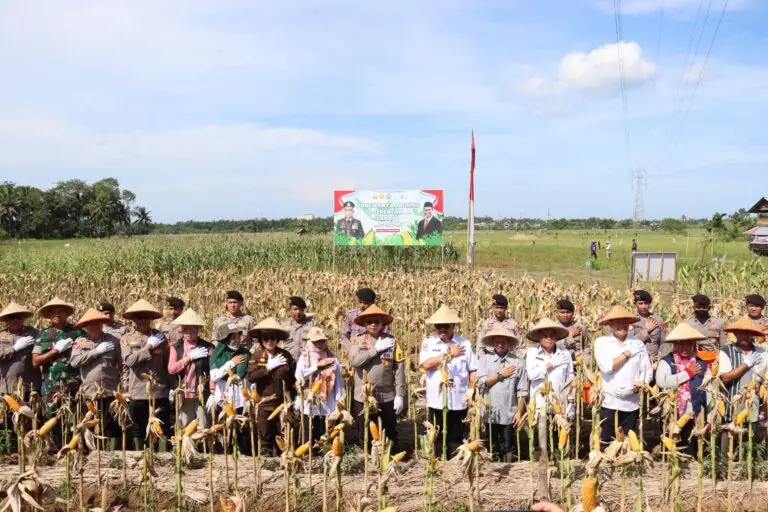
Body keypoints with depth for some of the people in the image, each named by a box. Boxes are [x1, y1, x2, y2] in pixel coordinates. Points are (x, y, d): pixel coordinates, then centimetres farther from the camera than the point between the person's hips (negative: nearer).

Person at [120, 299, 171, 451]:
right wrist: (149, 347, -12)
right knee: (138, 429, 11)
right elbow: (129, 360, -12)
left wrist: (171, 385, 4)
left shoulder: (159, 336, 7)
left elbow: (168, 363, 8)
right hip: (137, 392, 0)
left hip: (160, 391, 0)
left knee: (163, 428, 3)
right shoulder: (126, 338, 4)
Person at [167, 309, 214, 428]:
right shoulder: (176, 347, 8)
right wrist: (190, 357, -10)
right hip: (183, 396, 2)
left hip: (202, 394, -2)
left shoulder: (207, 347, 0)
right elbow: (171, 369, -4)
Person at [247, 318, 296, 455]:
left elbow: (294, 377, 0)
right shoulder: (256, 356, -2)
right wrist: (268, 367, -18)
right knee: (265, 435, 9)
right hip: (264, 403, 0)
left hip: (283, 403, 0)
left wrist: (292, 399, -2)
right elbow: (250, 377, -14)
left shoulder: (285, 355, -4)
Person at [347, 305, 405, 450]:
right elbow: (354, 361, -18)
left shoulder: (391, 341, -3)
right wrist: (376, 349, -16)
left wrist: (400, 395, -7)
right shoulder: (357, 341, 0)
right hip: (363, 398, 0)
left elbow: (399, 369, -3)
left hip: (387, 398, 0)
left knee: (390, 436, 13)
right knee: (364, 437, 12)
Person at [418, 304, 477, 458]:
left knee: (456, 439, 10)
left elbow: (473, 370, 3)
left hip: (459, 401, 0)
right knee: (438, 438, 12)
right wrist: (449, 354, -16)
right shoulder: (428, 342, -1)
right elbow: (426, 365, -16)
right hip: (436, 401, 0)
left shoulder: (465, 343, 0)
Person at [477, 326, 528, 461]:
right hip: (490, 412, 0)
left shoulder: (517, 362, -1)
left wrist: (519, 412, -4)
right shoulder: (484, 360, 1)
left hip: (509, 414, 0)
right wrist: (500, 375, -8)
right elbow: (481, 382, -9)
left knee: (507, 448, 8)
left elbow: (522, 391, -1)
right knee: (491, 447, 8)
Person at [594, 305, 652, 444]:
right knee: (606, 441, 1)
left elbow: (647, 370, 5)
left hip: (632, 403, 3)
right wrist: (626, 354, -9)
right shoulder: (601, 342, -2)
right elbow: (606, 367, -16)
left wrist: (641, 383, -14)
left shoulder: (638, 344, 6)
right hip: (609, 401, -3)